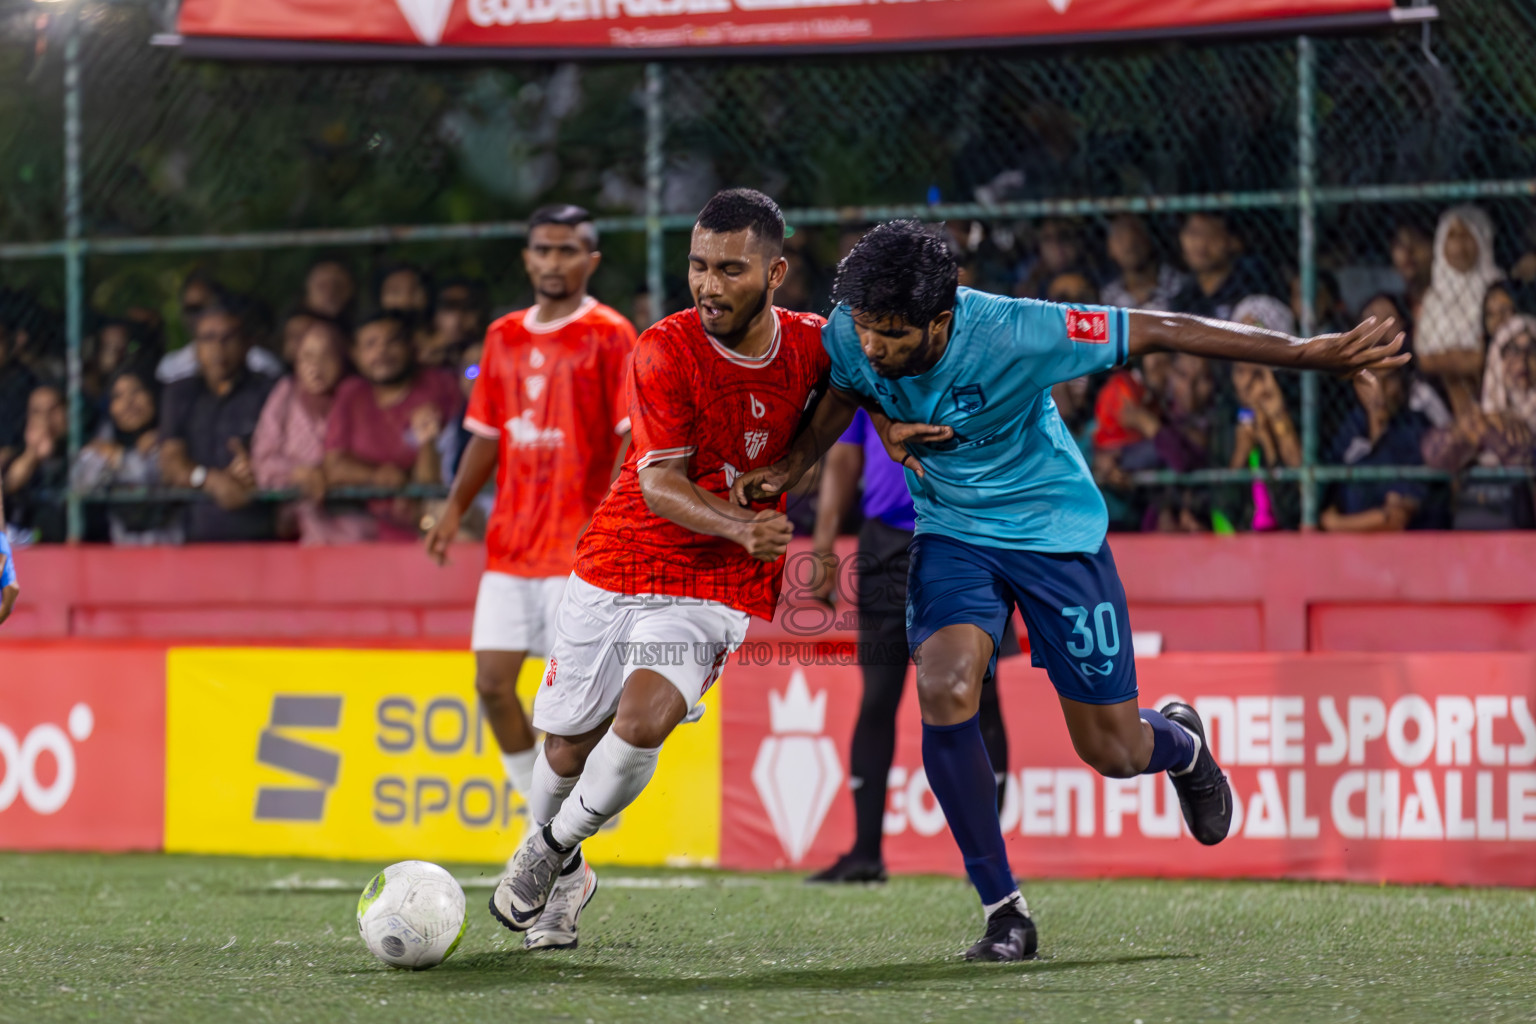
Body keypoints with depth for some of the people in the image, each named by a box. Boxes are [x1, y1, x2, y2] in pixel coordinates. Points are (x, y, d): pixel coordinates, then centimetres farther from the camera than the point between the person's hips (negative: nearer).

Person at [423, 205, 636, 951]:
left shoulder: (609, 337, -3)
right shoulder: (505, 339, 14)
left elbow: (632, 436, -9)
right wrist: (455, 509, 6)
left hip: (581, 548, -6)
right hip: (511, 545, 6)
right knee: (492, 682, -3)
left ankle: (558, 896, -3)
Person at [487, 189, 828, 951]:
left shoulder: (811, 345, -7)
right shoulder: (666, 352, -16)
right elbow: (660, 484, -20)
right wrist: (741, 525, -36)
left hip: (718, 587, 0)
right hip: (617, 564, 0)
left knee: (642, 723, -22)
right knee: (567, 748, 6)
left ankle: (555, 848, 4)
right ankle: (542, 848, 38)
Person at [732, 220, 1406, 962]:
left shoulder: (1009, 335, -33)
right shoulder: (849, 339, -18)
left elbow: (1161, 332, -26)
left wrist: (1309, 355, -26)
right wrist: (786, 470, -9)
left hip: (1056, 529, -3)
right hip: (950, 531, 3)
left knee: (1113, 751, 4)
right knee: (943, 692, -25)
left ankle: (1180, 743, 45)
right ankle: (1003, 910, -9)